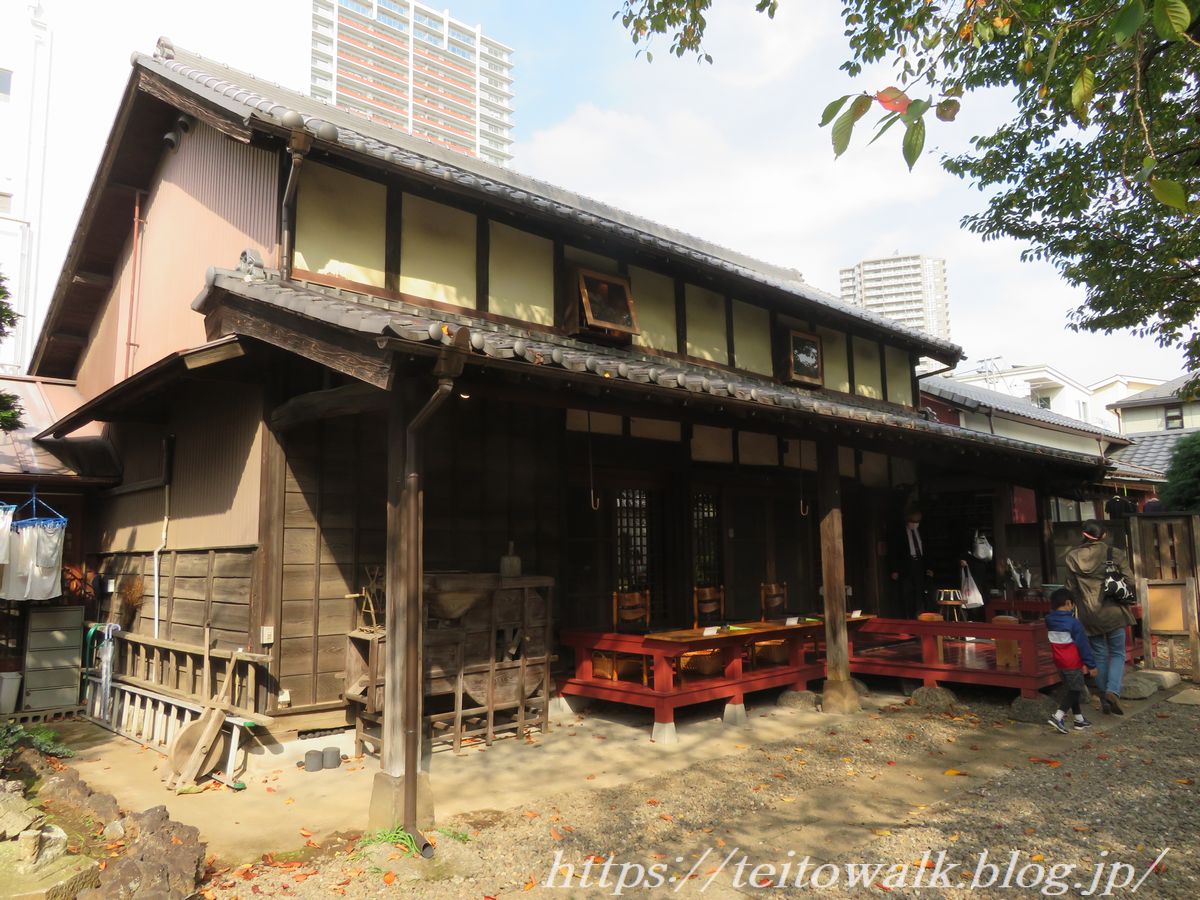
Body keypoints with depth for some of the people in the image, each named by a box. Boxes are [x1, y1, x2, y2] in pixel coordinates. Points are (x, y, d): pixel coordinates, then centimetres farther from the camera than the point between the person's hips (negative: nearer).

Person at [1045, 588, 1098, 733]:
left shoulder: (1050, 621, 0)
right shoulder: (1073, 622, -17)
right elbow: (1083, 644, -12)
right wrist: (1091, 664, -7)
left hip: (1059, 662, 7)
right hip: (1073, 662, -7)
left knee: (1070, 689, 17)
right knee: (1074, 690, 1)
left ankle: (1079, 719, 25)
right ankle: (1058, 716, -11)